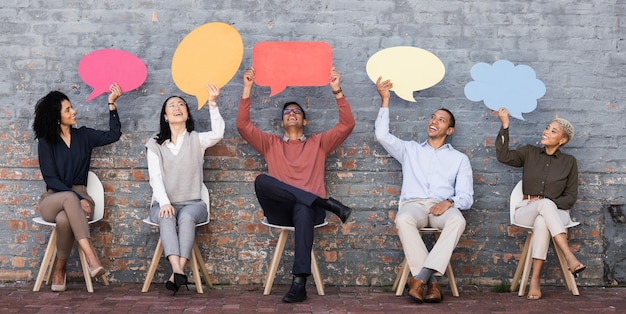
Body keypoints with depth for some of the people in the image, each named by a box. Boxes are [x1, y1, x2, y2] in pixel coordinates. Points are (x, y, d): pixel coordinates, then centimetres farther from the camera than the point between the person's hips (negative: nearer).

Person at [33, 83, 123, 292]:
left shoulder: (83, 136, 11)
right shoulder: (45, 142, 2)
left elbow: (113, 135, 3)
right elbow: (51, 178, -6)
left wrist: (112, 104, -2)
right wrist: (77, 196, -19)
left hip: (79, 199, 1)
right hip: (52, 200, -1)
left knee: (64, 219, -36)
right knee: (69, 198, -39)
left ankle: (60, 269, -19)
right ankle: (91, 258, -48)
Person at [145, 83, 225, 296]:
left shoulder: (197, 140, 8)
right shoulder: (155, 144, 11)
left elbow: (218, 134, -15)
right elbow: (155, 176, -2)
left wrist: (212, 103, -26)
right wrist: (164, 202, -19)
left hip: (192, 203, 0)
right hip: (164, 203, 1)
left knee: (187, 217, -35)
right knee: (167, 219, -34)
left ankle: (176, 274, -40)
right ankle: (179, 272, -49)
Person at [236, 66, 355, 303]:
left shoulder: (317, 143, 24)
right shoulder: (270, 143, 27)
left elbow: (347, 124, 12)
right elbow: (243, 125, 15)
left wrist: (337, 91, 4)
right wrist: (247, 89, 9)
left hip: (309, 207, -1)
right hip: (279, 209, 1)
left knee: (303, 210, -41)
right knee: (261, 181, -31)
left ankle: (299, 282, -49)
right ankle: (327, 202, -31)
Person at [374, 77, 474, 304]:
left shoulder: (459, 158, 20)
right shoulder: (410, 150, 25)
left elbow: (466, 197, 10)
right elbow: (382, 134, 11)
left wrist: (449, 202, -13)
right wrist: (385, 99, 10)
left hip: (442, 208, 0)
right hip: (414, 204, 0)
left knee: (457, 221, -37)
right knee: (403, 220, -38)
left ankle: (421, 277, -41)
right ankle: (431, 281, -35)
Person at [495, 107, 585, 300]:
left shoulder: (569, 162, 8)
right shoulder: (530, 153, 10)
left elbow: (571, 197, 6)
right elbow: (503, 156, -8)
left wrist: (548, 203, -12)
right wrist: (504, 125, -14)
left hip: (556, 212, 0)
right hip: (527, 211, 0)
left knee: (542, 223, -39)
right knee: (545, 204, -37)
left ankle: (535, 280, -39)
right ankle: (569, 257, -45)